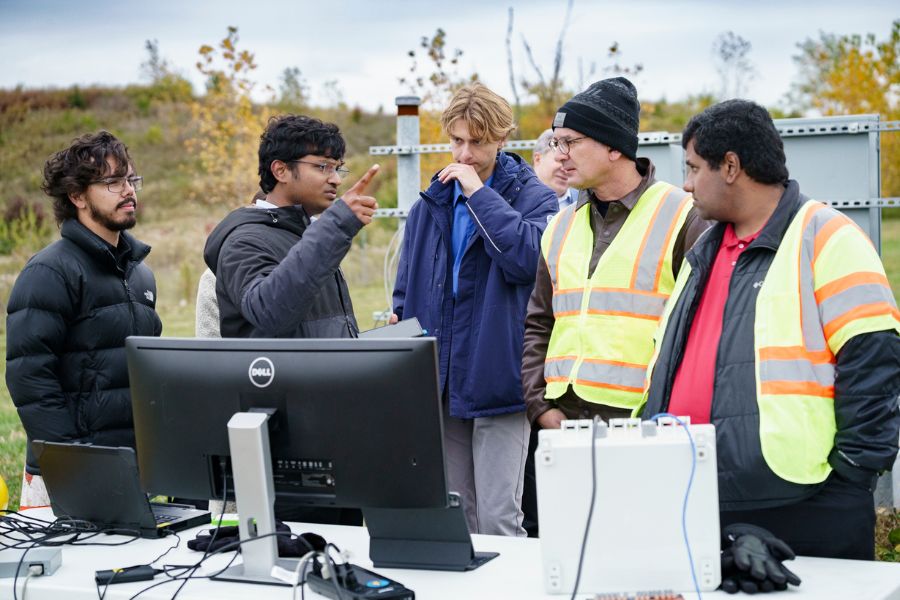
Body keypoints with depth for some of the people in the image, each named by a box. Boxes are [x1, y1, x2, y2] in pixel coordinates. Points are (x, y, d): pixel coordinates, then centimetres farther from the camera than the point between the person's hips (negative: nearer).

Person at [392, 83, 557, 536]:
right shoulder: (430, 205, 13)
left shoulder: (532, 197, -2)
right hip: (441, 384, 5)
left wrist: (478, 193, -16)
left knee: (497, 518, -7)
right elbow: (406, 289, 20)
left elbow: (527, 257, -22)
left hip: (498, 379, -5)